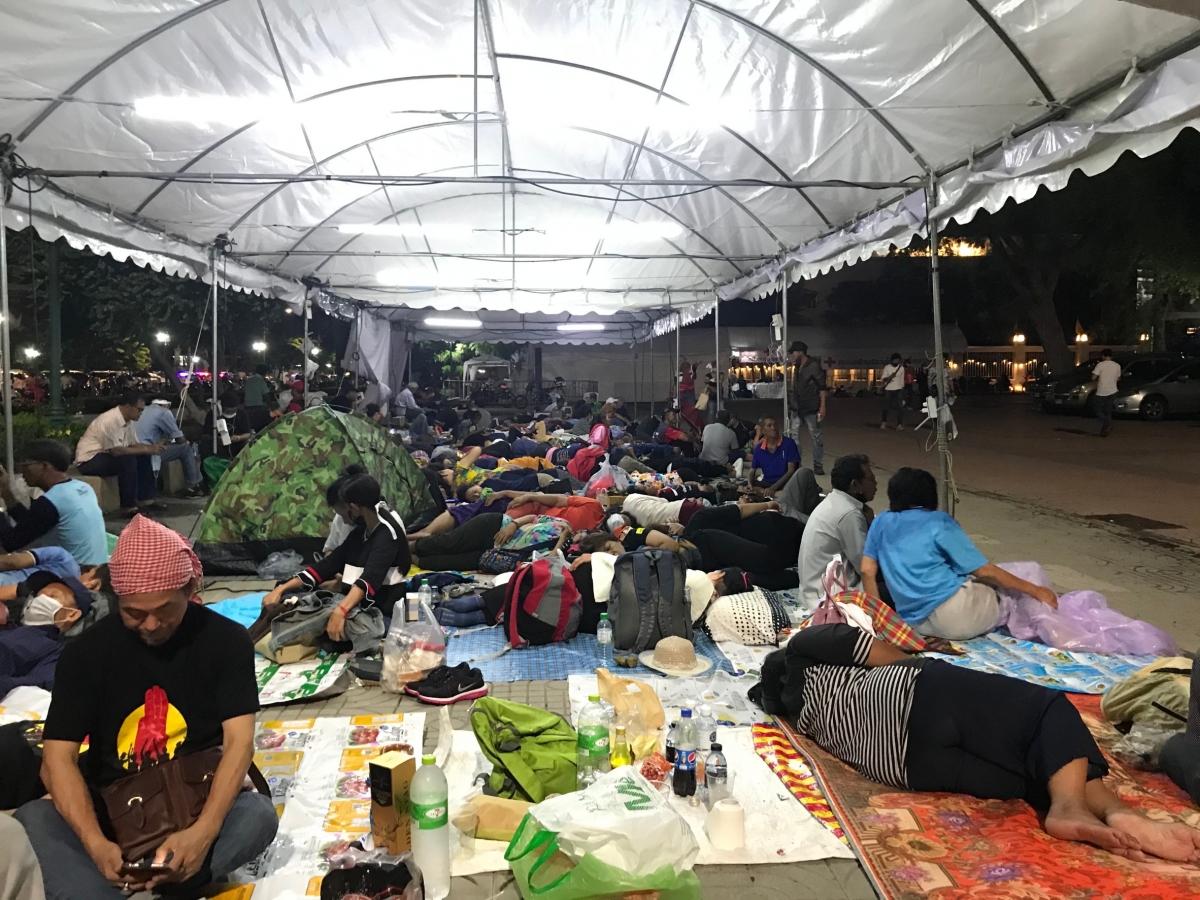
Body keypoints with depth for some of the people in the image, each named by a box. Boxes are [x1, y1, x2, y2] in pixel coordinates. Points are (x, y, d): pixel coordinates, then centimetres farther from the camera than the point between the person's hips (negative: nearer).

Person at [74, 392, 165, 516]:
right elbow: (116, 451, -30)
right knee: (128, 460, -29)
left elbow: (134, 445, 5)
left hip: (105, 456, 10)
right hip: (89, 460, -10)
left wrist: (151, 448, -14)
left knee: (143, 458, 0)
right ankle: (128, 507, -22)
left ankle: (145, 500, 3)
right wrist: (145, 450, -25)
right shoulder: (110, 420, -26)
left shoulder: (128, 421, 3)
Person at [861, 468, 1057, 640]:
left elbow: (867, 571, 6)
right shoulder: (939, 522, -3)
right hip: (955, 616, -6)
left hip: (917, 623, 6)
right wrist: (1036, 591, 6)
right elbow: (985, 571, -3)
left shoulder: (881, 522, 11)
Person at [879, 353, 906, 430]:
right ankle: (884, 423, 28)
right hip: (888, 390, -1)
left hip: (898, 390, 1)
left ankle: (899, 425, -12)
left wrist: (903, 390, 13)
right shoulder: (887, 367, -1)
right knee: (886, 407, 8)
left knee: (900, 407, -11)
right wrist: (889, 377, -26)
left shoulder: (902, 368, 6)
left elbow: (902, 380, 13)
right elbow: (883, 379, -7)